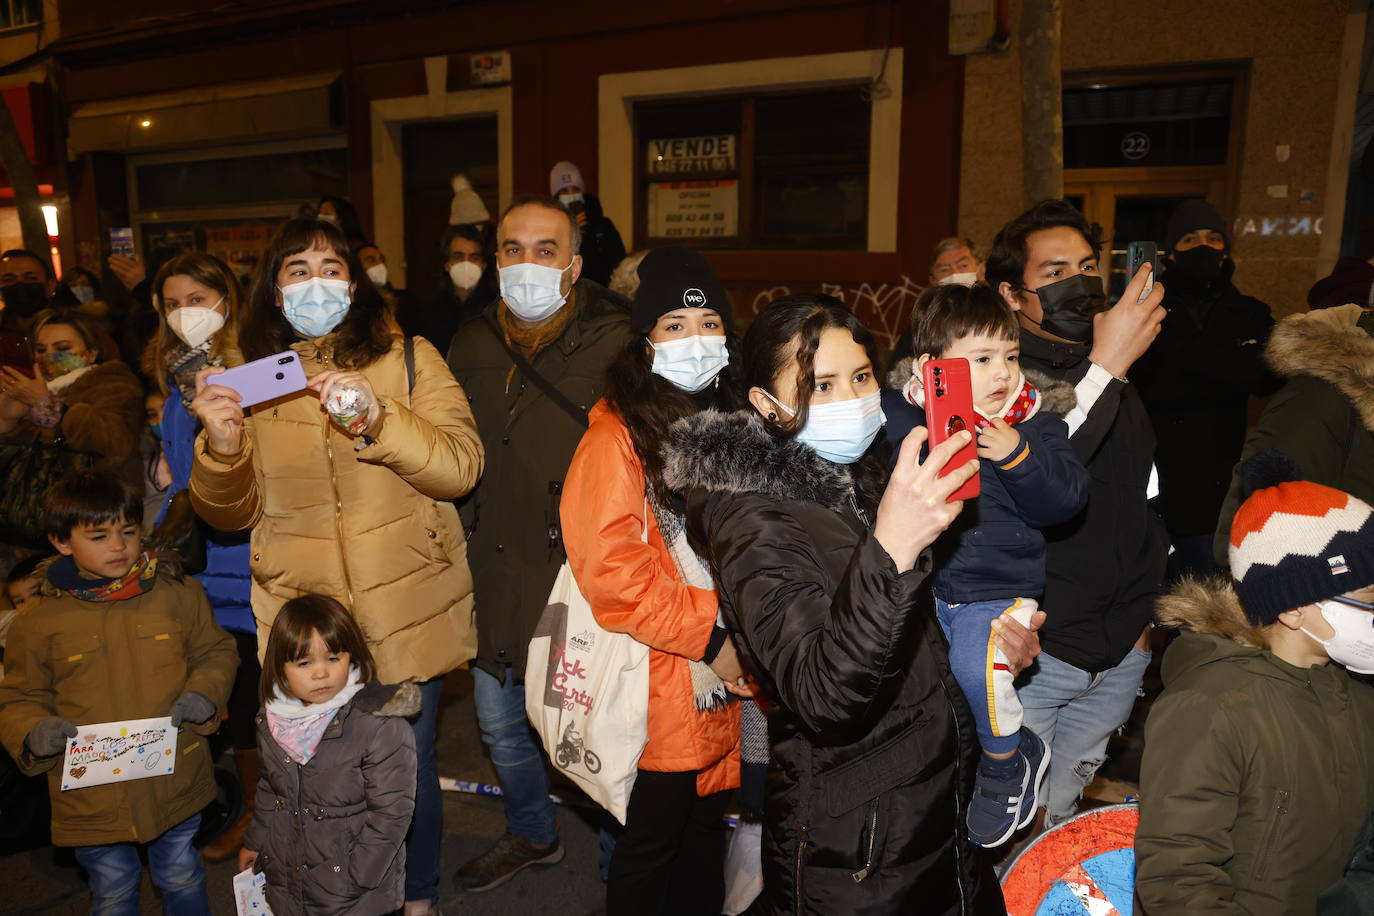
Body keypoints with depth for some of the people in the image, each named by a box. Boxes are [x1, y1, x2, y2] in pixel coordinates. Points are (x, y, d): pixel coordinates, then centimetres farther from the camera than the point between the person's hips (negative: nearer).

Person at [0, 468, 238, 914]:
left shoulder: (178, 593, -5)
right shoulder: (38, 618, -6)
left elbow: (216, 651, 6)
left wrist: (203, 693, -12)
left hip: (176, 787, 1)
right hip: (92, 795, 0)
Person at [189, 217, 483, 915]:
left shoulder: (410, 359, -1)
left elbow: (461, 467, -12)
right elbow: (230, 515, 3)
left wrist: (377, 419, -28)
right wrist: (222, 448, -18)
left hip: (408, 617, -1)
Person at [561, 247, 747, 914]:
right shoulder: (616, 435, -13)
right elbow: (609, 570, -20)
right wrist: (709, 638, -17)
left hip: (721, 679, 6)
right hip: (658, 689, -6)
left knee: (705, 828, 21)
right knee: (648, 847, 11)